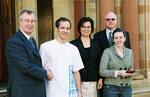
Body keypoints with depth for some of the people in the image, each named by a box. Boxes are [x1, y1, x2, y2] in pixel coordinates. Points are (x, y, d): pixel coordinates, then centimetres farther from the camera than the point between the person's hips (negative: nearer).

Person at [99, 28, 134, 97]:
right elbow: (102, 71, -10)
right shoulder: (107, 52, -5)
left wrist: (131, 72, -4)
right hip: (111, 88, -4)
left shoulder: (129, 52, 9)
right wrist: (118, 73, -19)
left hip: (127, 88, 4)